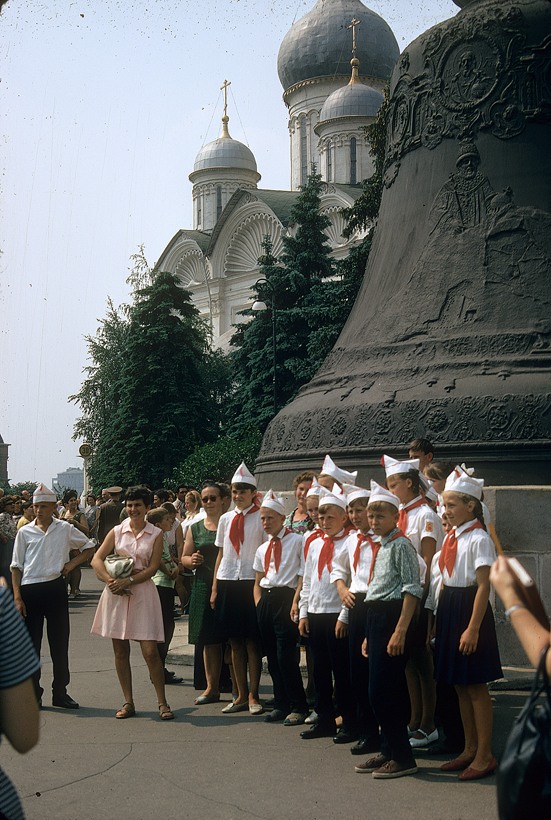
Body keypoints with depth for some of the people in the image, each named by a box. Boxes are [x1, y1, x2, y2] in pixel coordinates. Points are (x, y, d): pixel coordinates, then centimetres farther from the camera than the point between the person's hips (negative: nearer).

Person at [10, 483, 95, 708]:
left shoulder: (65, 529, 4)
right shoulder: (25, 532, 4)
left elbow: (89, 547, 15)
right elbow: (16, 567, 4)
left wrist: (72, 563, -1)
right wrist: (17, 597, -4)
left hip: (55, 588, 0)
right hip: (30, 590, 0)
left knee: (59, 643, 6)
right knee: (31, 643, 5)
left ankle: (60, 693, 17)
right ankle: (33, 694, 14)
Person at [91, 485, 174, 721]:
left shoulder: (156, 534, 4)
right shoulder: (117, 531, 8)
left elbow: (152, 568, -3)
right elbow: (97, 559, 3)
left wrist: (128, 581, -14)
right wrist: (111, 581, -13)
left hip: (142, 593, -2)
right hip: (116, 593, 2)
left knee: (150, 651, -7)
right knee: (120, 651, 5)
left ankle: (162, 703, 2)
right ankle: (128, 702, 15)